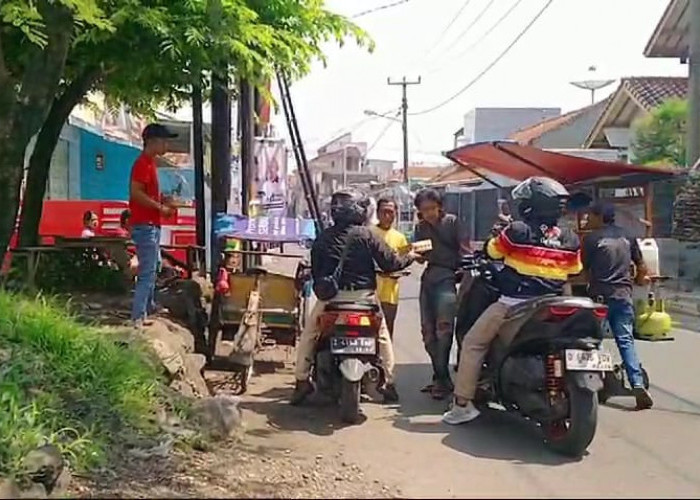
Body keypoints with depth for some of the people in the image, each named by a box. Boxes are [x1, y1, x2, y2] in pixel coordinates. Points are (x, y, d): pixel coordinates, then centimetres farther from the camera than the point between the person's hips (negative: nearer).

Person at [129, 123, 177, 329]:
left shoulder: (150, 163, 17)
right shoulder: (143, 163, -13)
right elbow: (136, 193, -23)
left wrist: (163, 201, 10)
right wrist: (160, 207, -18)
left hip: (152, 225, 11)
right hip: (145, 225, -11)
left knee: (154, 267, 20)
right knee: (147, 272, -13)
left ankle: (149, 308, 33)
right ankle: (138, 318, -13)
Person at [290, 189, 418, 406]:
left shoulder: (322, 238, 6)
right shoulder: (366, 234, -5)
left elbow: (315, 270, 11)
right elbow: (389, 263, -3)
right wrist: (409, 257, 14)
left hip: (331, 296, 2)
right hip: (363, 295, -1)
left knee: (308, 335, 17)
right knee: (383, 337, 18)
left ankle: (302, 380, 9)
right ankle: (389, 384, 19)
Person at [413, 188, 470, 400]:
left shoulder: (452, 222, 0)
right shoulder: (421, 228, 15)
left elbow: (465, 249, -4)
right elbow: (421, 258, 15)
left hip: (447, 277, -6)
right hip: (429, 277, 7)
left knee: (443, 327, -16)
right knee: (428, 331, 8)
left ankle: (442, 378, -13)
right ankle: (440, 377, 18)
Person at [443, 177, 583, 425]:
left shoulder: (518, 231, -11)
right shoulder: (570, 240, 3)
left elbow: (492, 250, 3)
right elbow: (574, 271, 15)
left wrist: (499, 232, 22)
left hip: (513, 305, -5)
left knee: (473, 343, 6)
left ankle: (462, 403, 2)